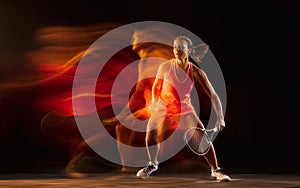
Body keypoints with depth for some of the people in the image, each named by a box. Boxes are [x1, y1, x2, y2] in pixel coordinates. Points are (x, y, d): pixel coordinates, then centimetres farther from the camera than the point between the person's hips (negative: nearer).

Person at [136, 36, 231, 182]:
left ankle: (215, 171, 2)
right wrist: (155, 103, -5)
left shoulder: (196, 72, -15)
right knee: (150, 132, -16)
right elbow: (156, 88, 6)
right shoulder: (165, 67, -13)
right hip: (163, 109, 1)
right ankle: (153, 164, 13)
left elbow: (213, 95, -14)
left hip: (185, 110, -1)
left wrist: (220, 118, -21)